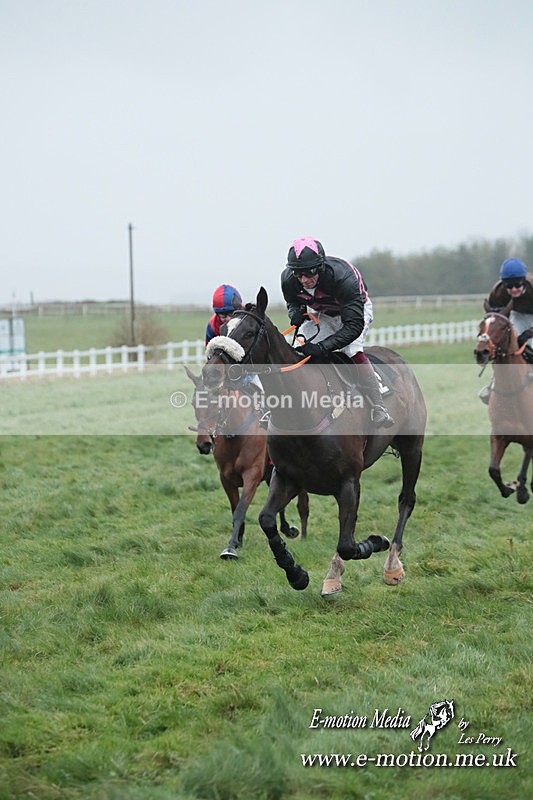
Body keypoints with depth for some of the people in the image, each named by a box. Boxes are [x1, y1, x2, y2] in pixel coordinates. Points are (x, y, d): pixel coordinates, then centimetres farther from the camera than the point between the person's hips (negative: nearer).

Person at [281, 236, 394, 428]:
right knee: (300, 350, -11)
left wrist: (323, 346, -53)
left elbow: (354, 324, -42)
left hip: (356, 309, -5)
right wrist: (295, 312, -28)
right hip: (322, 315, 5)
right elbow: (293, 302, -2)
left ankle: (379, 408, -24)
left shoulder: (342, 276, -41)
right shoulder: (288, 279, -27)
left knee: (353, 350, -30)